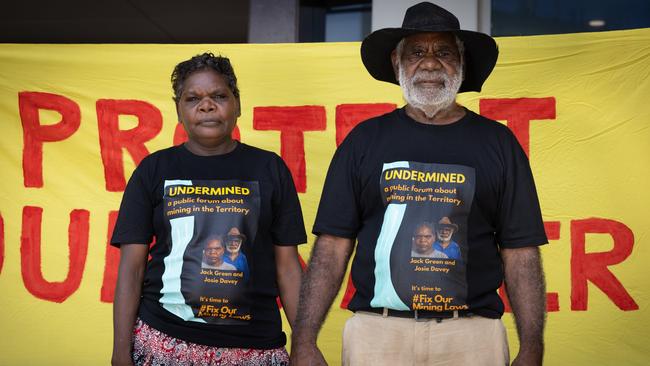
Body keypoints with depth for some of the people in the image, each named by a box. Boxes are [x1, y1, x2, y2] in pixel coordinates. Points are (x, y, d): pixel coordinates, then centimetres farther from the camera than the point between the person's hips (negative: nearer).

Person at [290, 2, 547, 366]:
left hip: (471, 335, 0)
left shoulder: (498, 142, 5)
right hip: (377, 331, 0)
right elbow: (332, 247, 2)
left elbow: (521, 254, 2)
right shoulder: (364, 140, 6)